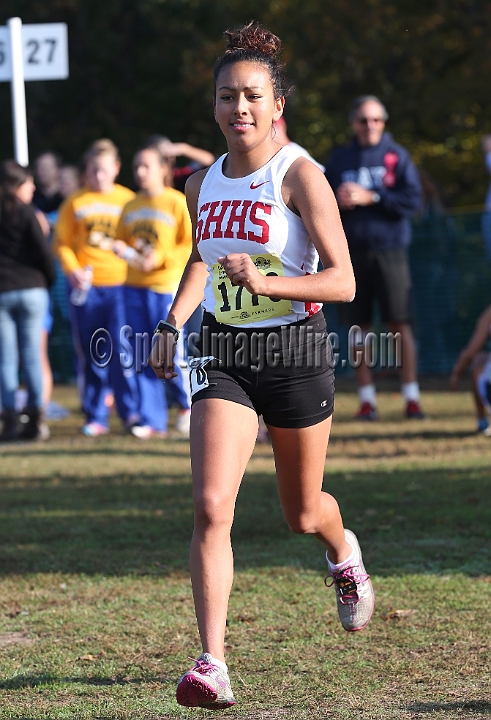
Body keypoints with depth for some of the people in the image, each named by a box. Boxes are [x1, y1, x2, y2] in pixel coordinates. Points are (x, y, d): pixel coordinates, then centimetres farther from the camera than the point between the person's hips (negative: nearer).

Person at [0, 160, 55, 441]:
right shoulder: (25, 213, -7)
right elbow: (43, 252, -8)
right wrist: (48, 279, 9)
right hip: (31, 289, -2)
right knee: (32, 357, 4)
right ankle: (35, 420, 4)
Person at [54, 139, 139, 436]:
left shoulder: (128, 200, 8)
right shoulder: (75, 202, 9)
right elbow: (62, 242, 8)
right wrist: (72, 270, -8)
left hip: (120, 283, -1)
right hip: (85, 286, 1)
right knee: (91, 354, 3)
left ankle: (130, 411, 0)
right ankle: (96, 417, 10)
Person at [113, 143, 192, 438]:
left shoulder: (178, 203, -4)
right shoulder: (130, 207, 15)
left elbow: (191, 247, -7)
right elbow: (122, 240, 23)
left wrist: (160, 258, -17)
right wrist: (120, 248, 0)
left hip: (167, 284, -6)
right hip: (134, 286, 6)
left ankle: (188, 405, 17)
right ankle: (152, 420, 8)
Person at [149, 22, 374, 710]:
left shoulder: (299, 175, -11)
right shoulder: (203, 183, 5)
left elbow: (343, 283, -16)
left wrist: (267, 283, -30)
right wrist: (172, 323, 13)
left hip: (295, 350, -3)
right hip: (224, 352, 3)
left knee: (302, 513, 15)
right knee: (210, 506, -16)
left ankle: (345, 554, 52)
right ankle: (212, 663, -17)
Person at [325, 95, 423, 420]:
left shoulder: (397, 156, 4)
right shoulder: (339, 159, 11)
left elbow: (413, 199, -5)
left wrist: (371, 197, -13)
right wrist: (338, 200, -9)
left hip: (390, 249, -2)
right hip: (352, 250, 2)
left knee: (400, 323, -5)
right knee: (359, 326, 3)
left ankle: (411, 396, -2)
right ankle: (367, 398, 9)